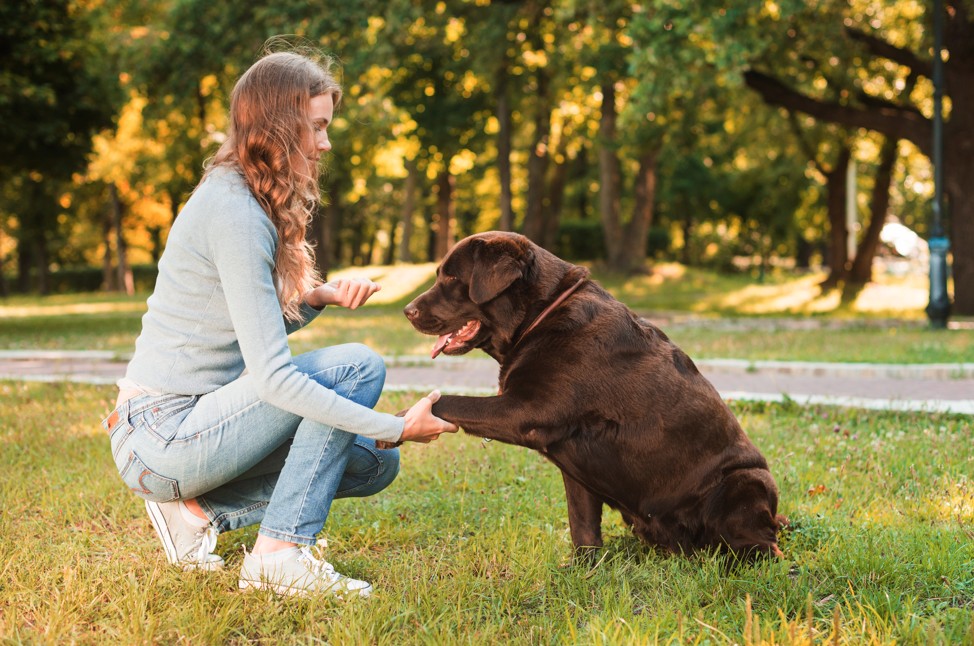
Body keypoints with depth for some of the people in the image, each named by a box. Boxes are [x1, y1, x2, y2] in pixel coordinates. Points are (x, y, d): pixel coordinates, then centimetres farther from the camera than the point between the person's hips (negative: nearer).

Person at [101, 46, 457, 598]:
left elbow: (258, 329, 16)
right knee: (358, 366, -18)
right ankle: (280, 554, -16)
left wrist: (317, 297, -4)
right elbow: (271, 373, -25)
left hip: (189, 424, 10)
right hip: (162, 442, -10)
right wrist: (398, 428, -24)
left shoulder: (250, 200, 10)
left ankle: (199, 510, 8)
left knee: (375, 464, 9)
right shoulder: (235, 213, -20)